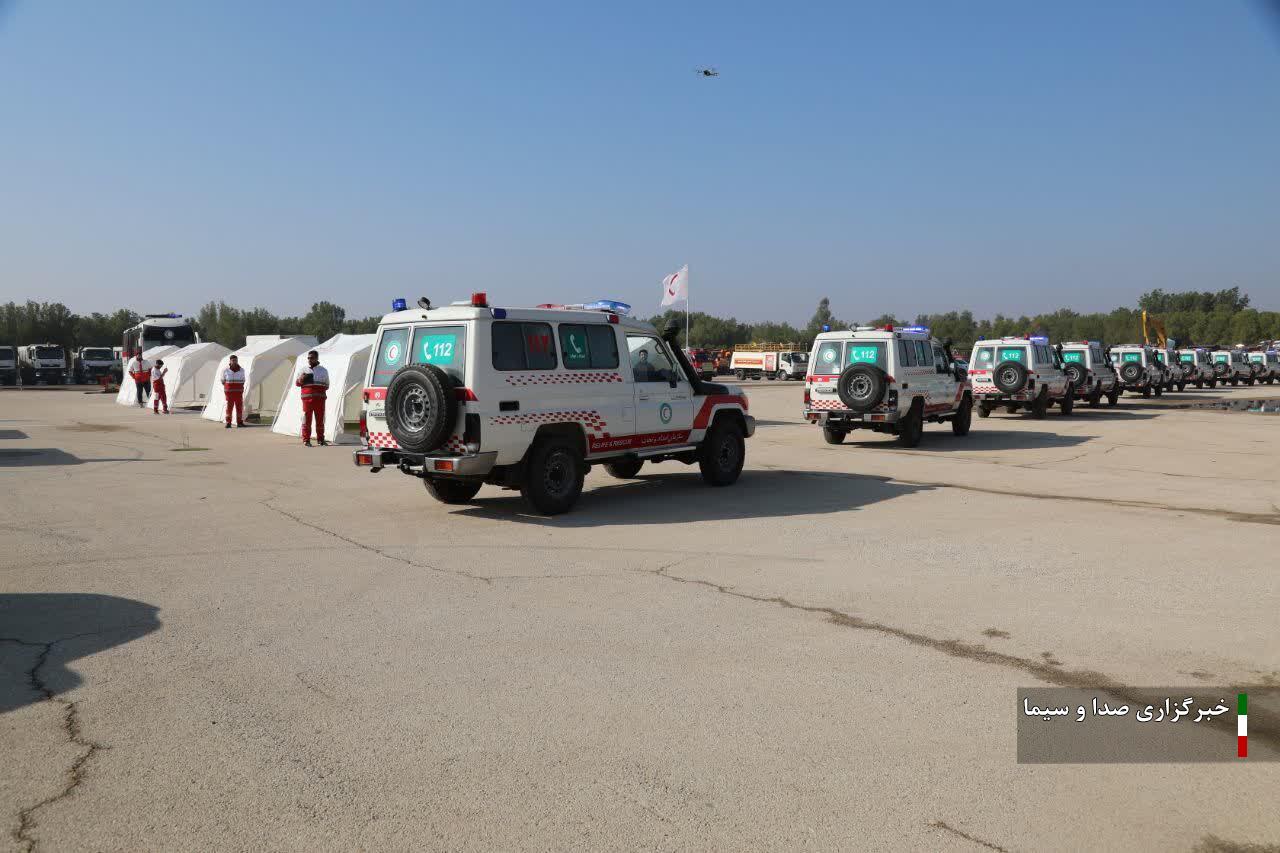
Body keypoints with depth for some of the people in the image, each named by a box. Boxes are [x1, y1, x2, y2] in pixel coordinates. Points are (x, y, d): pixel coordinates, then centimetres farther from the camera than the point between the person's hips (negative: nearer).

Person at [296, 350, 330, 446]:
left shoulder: (323, 371, 14)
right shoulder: (303, 370, 13)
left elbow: (326, 385, 19)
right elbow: (297, 383, 13)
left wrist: (322, 389, -1)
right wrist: (301, 380, -8)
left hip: (320, 398, 1)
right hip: (307, 397, -1)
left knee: (320, 419, 3)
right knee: (307, 419, -5)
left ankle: (320, 439, 11)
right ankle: (306, 440, -1)